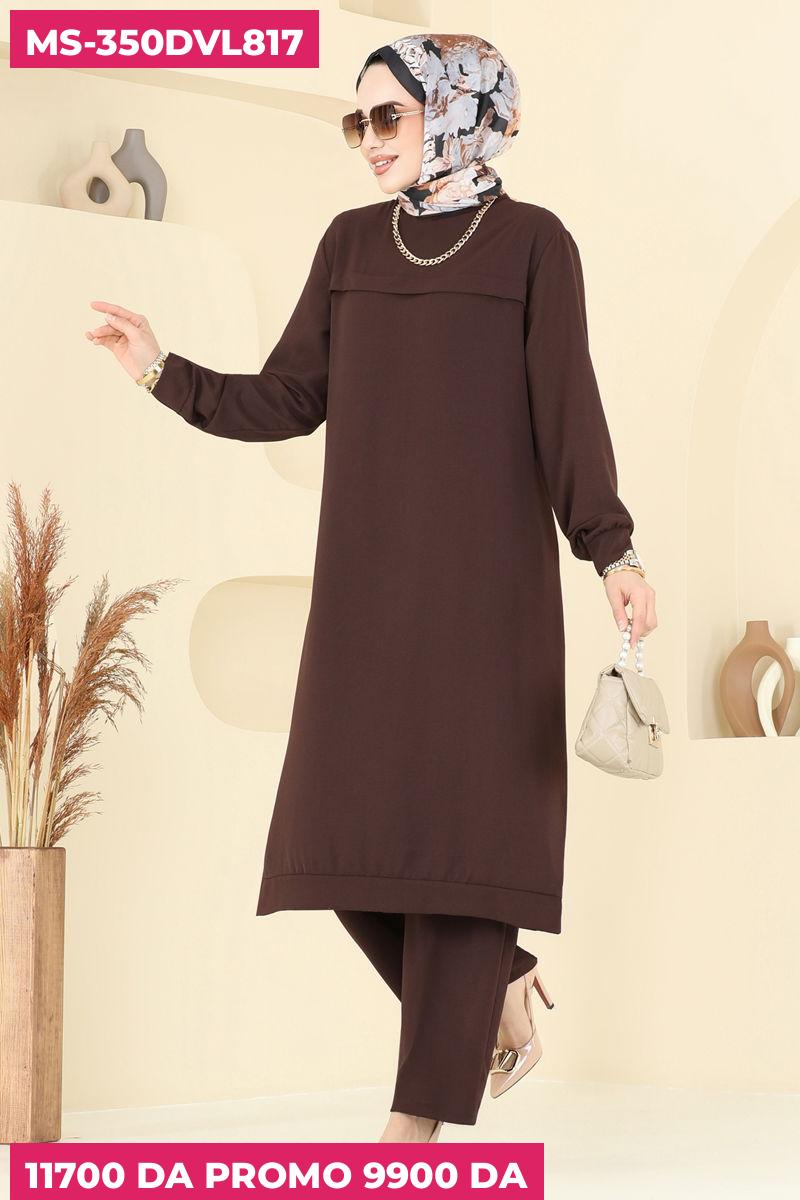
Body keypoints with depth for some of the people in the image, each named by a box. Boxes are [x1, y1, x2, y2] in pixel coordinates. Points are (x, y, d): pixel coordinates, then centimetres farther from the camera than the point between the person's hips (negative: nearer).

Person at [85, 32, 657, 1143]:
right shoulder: (351, 244, 11)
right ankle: (502, 1002, 22)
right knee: (355, 832, 0)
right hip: (370, 582, 5)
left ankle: (421, 1118, -4)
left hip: (488, 579, -5)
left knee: (458, 825, -7)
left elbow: (568, 411, -6)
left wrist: (613, 553, -15)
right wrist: (164, 370, -2)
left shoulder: (534, 242, -1)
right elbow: (286, 402, 9)